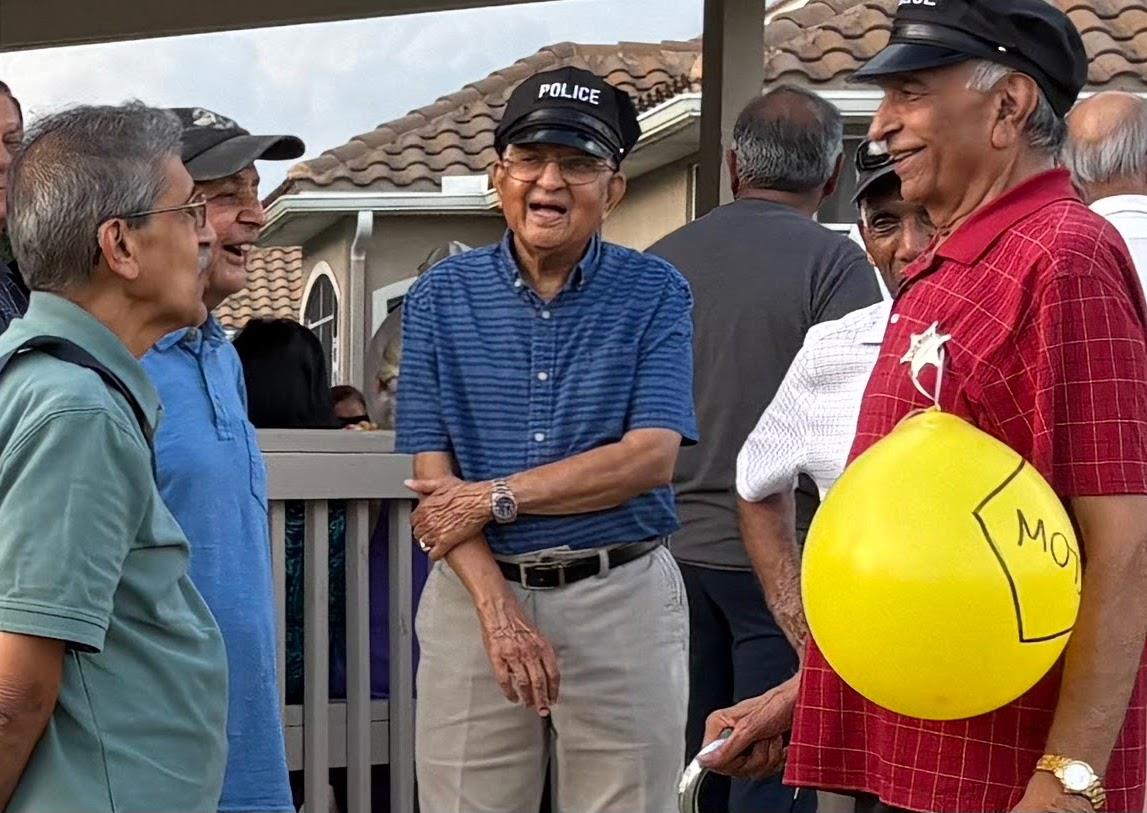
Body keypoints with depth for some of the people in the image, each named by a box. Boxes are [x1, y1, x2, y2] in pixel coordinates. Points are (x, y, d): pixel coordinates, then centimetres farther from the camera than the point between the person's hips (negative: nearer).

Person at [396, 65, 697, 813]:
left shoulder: (655, 294, 0)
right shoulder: (441, 297, 3)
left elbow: (651, 456, -10)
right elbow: (435, 480, -2)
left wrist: (497, 496, -13)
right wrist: (497, 608, -14)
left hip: (622, 599, -1)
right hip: (478, 593, 1)